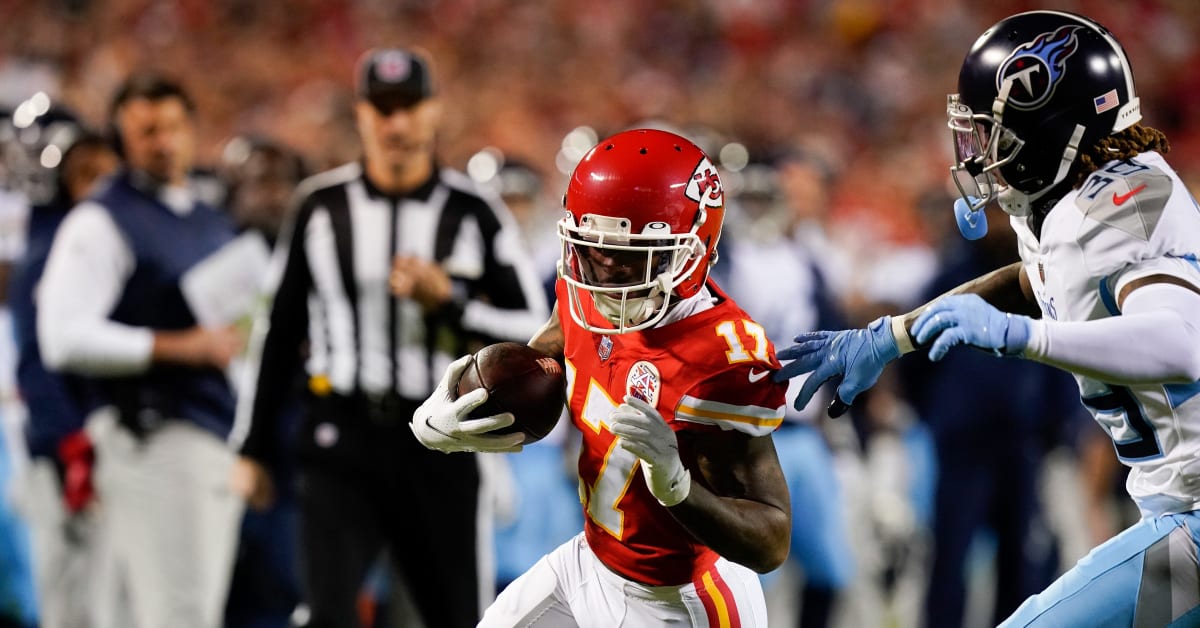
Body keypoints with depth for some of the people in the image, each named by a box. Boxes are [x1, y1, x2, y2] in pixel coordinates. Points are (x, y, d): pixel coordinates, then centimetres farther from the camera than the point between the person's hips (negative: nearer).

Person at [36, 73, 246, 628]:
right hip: (154, 439, -8)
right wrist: (176, 347, -18)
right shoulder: (100, 222, -5)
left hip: (218, 439, 8)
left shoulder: (214, 225, 21)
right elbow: (65, 338, -16)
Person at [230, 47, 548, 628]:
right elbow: (279, 330, 11)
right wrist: (254, 447, 11)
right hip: (341, 442, 0)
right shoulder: (323, 206, 4)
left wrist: (449, 301, -16)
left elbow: (533, 330, 1)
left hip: (439, 445, 0)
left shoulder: (473, 213, 1)